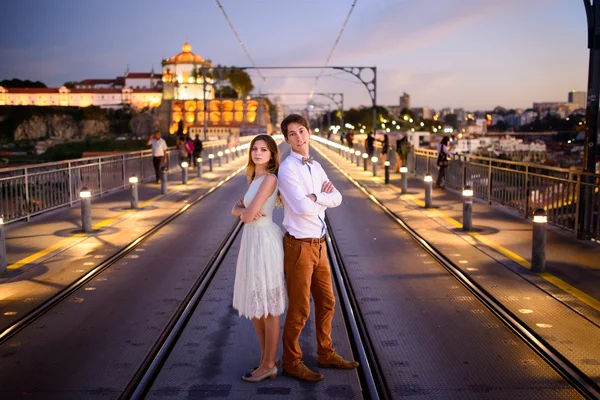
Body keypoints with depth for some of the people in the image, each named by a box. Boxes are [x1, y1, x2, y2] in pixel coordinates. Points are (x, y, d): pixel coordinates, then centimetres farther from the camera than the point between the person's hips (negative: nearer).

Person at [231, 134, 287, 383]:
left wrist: (247, 212, 4)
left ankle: (269, 365, 14)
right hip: (252, 241, 10)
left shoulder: (269, 178, -14)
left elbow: (248, 215, -18)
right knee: (254, 304, 16)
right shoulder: (255, 179, 15)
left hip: (264, 241, -10)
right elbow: (235, 210, 10)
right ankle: (266, 358, 29)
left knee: (268, 306, 1)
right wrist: (246, 211, -11)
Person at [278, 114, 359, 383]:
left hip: (319, 244, 8)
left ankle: (325, 354, 35)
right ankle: (291, 363, 21)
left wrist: (314, 197, -17)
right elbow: (302, 207, -26)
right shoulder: (287, 169, -15)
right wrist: (323, 197, -8)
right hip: (299, 246, -8)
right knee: (299, 309, 3)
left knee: (326, 302, 18)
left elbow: (336, 198, 0)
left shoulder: (316, 166, 11)